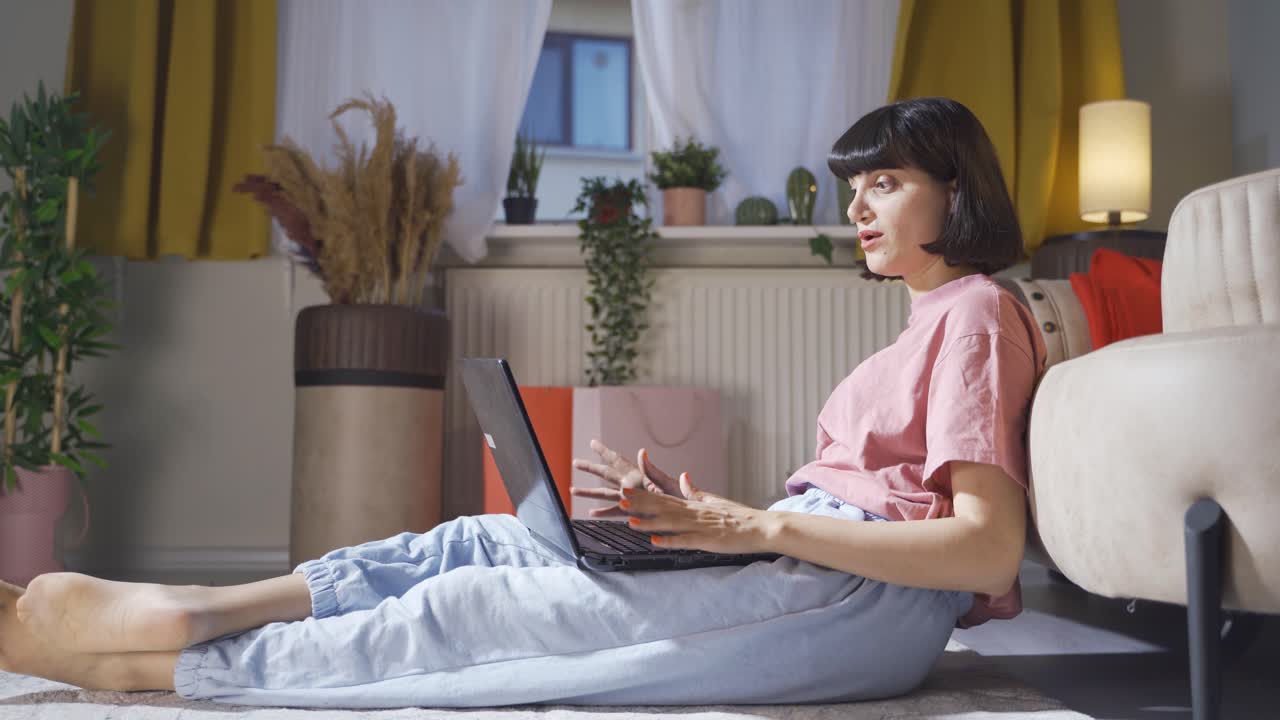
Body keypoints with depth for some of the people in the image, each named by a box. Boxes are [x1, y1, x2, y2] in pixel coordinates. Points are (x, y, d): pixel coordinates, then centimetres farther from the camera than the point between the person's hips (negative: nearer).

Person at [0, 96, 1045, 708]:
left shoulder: (976, 310, -3)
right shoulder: (933, 321, 26)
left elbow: (990, 546, -16)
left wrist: (762, 527, -21)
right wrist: (709, 517, 3)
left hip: (863, 597, -8)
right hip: (803, 571, 8)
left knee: (471, 605, -13)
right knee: (475, 543, -2)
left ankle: (144, 665, -6)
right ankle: (177, 612, -3)